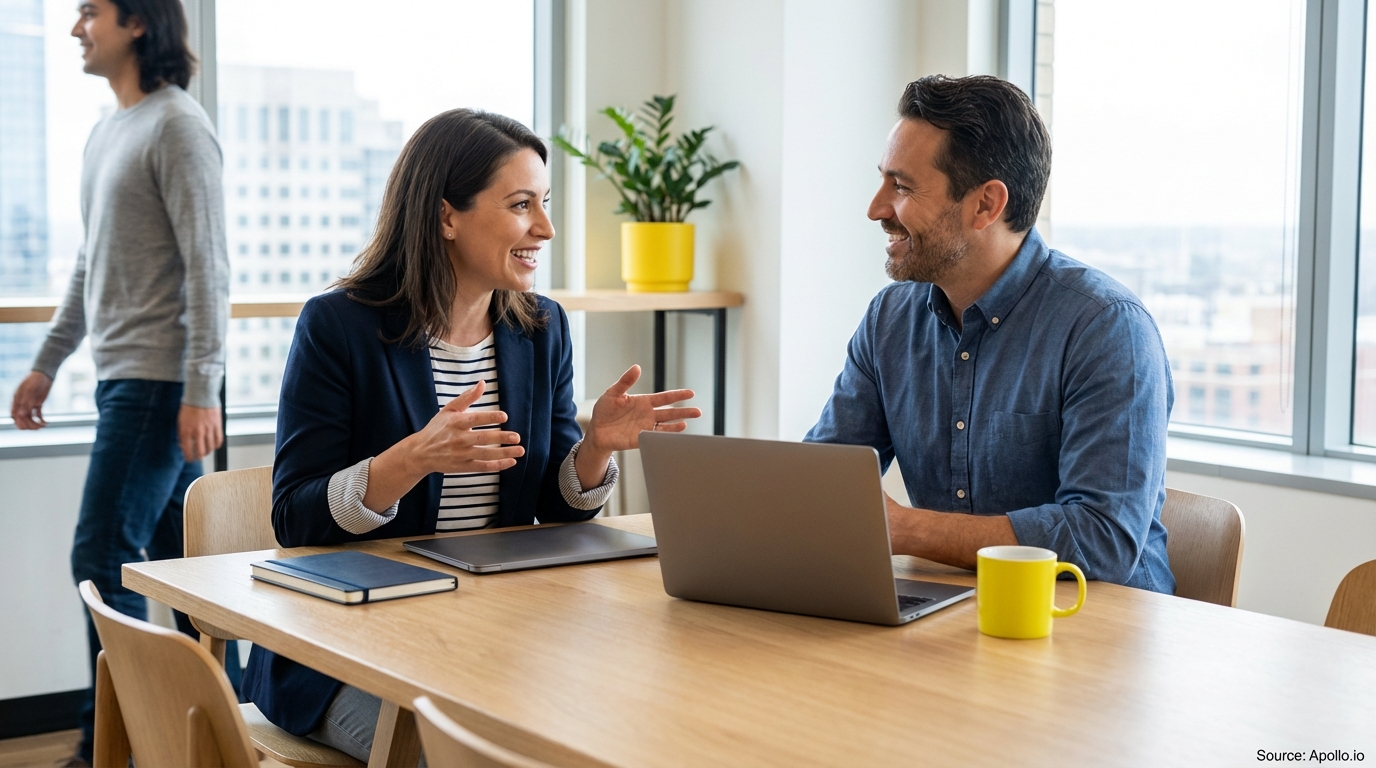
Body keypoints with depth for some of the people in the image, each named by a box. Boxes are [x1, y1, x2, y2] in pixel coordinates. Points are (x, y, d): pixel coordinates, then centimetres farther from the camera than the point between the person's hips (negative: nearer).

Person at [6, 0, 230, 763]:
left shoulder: (177, 126, -11)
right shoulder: (106, 132, 16)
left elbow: (207, 267, -16)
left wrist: (201, 391, -20)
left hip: (158, 380, -8)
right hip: (123, 377, 9)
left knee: (101, 558, -8)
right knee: (177, 556, 12)